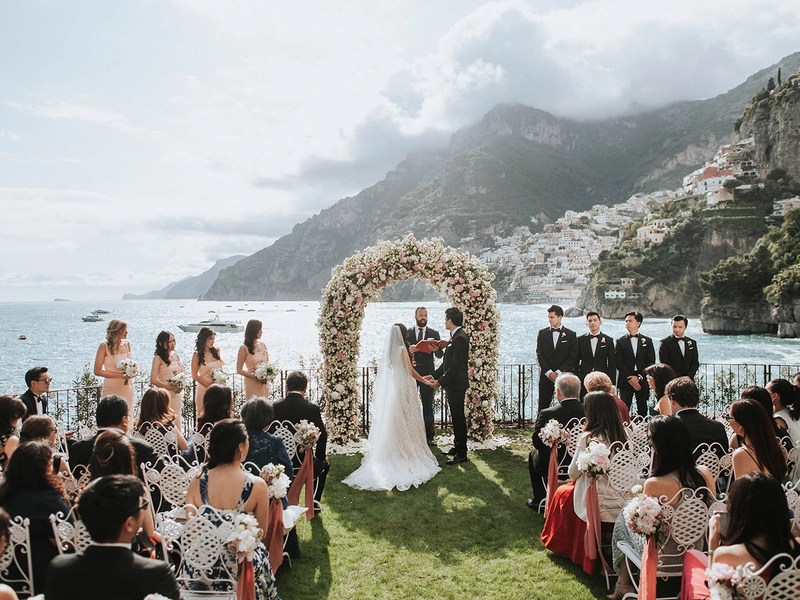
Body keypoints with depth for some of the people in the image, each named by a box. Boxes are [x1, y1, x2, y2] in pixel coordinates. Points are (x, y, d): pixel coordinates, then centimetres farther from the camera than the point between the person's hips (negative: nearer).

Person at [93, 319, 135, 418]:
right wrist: (119, 375, -17)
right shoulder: (104, 346, -8)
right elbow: (97, 371, -10)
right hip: (111, 388, -5)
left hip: (127, 387, 5)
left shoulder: (127, 344, 6)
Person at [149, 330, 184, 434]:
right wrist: (170, 387, -15)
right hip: (165, 393, -6)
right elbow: (153, 380, -14)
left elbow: (182, 374, 17)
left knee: (176, 420, 10)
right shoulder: (158, 358, -9)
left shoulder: (176, 356, 9)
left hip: (177, 394, 6)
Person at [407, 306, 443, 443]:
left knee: (428, 406, 3)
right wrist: (408, 350, -22)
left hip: (427, 374, 0)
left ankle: (429, 436, 10)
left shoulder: (434, 333, 5)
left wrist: (437, 349, -23)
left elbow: (439, 355, 0)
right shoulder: (406, 333, 5)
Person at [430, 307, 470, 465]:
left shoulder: (460, 338, -19)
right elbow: (447, 362, 16)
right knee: (456, 417, 17)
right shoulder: (456, 336, 12)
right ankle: (458, 447, 29)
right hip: (453, 384, 10)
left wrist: (440, 381, -18)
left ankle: (461, 454, 3)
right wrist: (434, 375, 10)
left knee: (458, 418, -4)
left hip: (456, 385, -10)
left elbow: (455, 366, -23)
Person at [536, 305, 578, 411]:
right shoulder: (542, 333, 8)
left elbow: (572, 357, -2)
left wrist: (558, 372, -10)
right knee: (543, 405, 0)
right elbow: (539, 355, 3)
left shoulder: (571, 335, 3)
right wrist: (549, 372, -7)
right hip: (546, 376, 1)